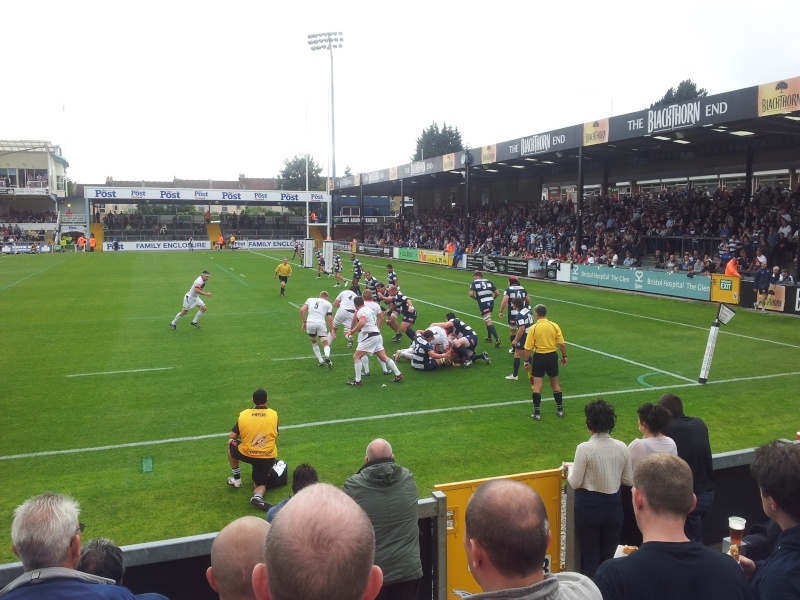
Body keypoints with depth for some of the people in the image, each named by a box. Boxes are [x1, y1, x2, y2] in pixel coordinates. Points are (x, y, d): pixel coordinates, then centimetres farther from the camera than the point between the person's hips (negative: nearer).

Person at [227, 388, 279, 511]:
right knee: (260, 485, 20)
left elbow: (232, 436, 1)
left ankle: (236, 479, 32)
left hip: (247, 454, 0)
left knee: (231, 443, 31)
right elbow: (275, 436, 7)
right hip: (267, 458, 0)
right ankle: (258, 496, -17)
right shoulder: (273, 414, -4)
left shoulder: (243, 414, -5)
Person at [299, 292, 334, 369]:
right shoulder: (328, 304, 17)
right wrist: (331, 332, 12)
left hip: (310, 324, 2)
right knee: (326, 344, 2)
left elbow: (302, 310, 7)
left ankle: (321, 361, 20)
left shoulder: (310, 300, 21)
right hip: (321, 324, -2)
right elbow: (330, 319, 8)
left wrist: (304, 322, 14)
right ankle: (327, 356, -30)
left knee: (314, 342, 26)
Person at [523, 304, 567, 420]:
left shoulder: (533, 328, -12)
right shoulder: (554, 326, -5)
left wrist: (526, 361, 0)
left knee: (537, 386, 3)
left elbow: (528, 348, -11)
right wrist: (564, 356, 11)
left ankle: (537, 413, 3)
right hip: (552, 356, 3)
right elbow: (562, 344, -3)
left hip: (539, 357, -3)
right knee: (555, 384, 18)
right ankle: (560, 409, 26)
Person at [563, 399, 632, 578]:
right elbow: (628, 481, 6)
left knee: (590, 558, 9)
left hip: (588, 505, -4)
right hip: (614, 505, 4)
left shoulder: (584, 448, -17)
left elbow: (575, 483, -11)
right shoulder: (622, 447, -3)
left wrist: (570, 468, 7)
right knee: (608, 558, 14)